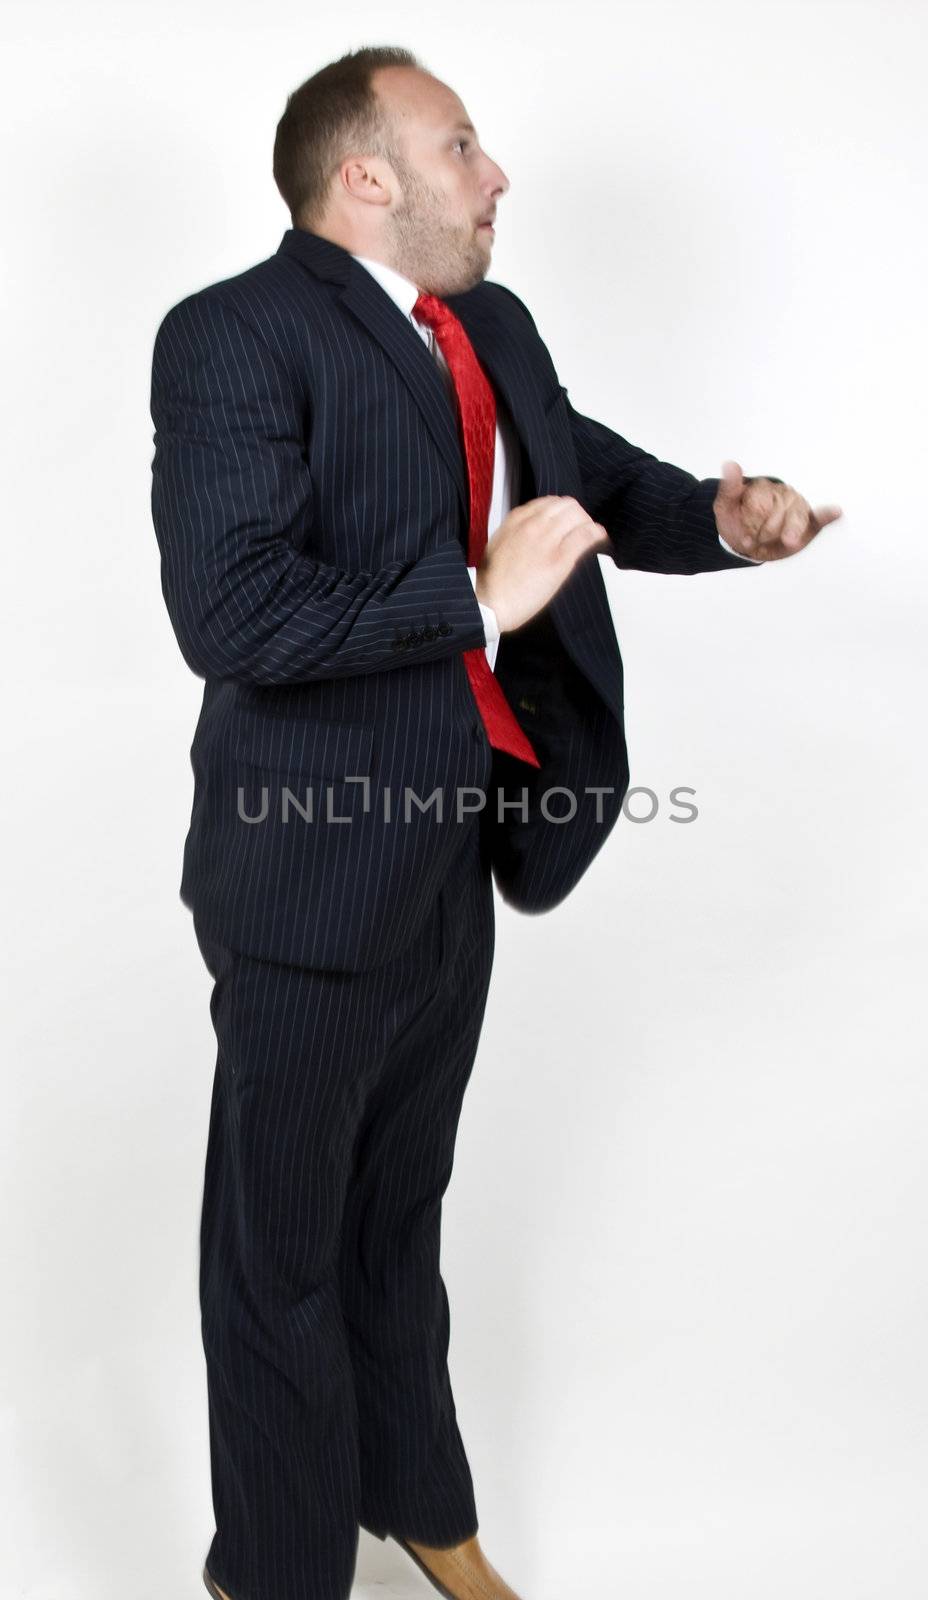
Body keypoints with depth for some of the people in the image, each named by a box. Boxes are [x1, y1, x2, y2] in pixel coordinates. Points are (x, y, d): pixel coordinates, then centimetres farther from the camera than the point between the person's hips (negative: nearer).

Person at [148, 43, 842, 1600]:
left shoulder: (493, 328, 9)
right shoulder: (235, 336, -15)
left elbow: (598, 471, 22)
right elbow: (229, 611, -26)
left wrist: (721, 517, 1)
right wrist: (480, 599, -23)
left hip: (450, 856, 8)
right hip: (314, 866, -7)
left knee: (400, 1209, 24)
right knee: (282, 1245, 10)